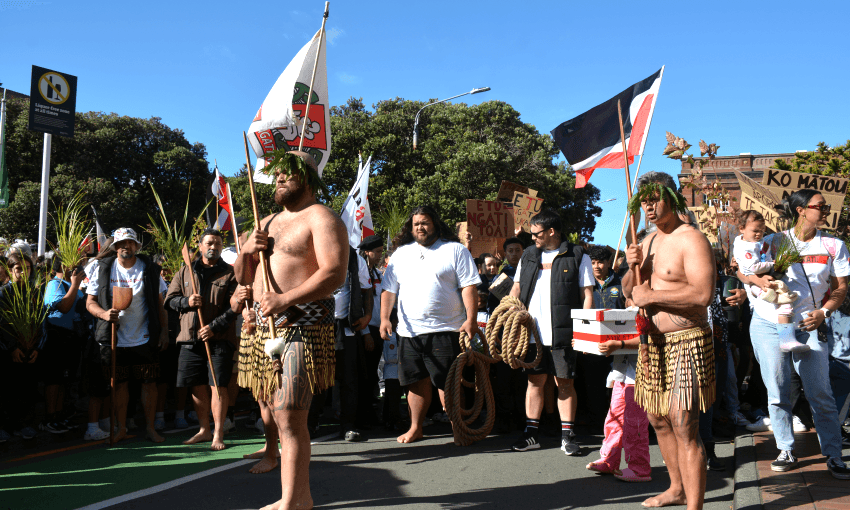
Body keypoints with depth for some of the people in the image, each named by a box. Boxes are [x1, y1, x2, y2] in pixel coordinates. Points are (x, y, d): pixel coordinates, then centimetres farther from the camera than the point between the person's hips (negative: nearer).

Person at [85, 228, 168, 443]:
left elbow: (160, 304, 6)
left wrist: (164, 330, 0)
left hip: (145, 338, 0)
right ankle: (121, 428, 21)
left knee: (149, 383, 2)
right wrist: (104, 314, -15)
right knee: (119, 384, 7)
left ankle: (150, 427, 14)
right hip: (114, 338, 1)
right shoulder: (102, 269, 4)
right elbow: (90, 302, 5)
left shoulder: (150, 269, 3)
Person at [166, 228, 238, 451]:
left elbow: (234, 307, -5)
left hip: (219, 339, -4)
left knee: (218, 386, -5)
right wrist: (186, 301, -8)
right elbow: (170, 299, 13)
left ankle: (218, 434, 4)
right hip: (190, 338, 4)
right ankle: (204, 430, 24)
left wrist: (214, 327, -16)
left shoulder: (229, 273, 2)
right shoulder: (185, 271, 13)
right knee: (198, 388, 10)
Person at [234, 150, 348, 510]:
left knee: (289, 417, -12)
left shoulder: (320, 217, -3)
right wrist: (245, 252, 3)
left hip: (301, 326, -8)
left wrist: (285, 299, -24)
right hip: (266, 326, 9)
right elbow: (242, 278, 26)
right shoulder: (267, 223, 24)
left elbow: (335, 273, -17)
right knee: (278, 413, 10)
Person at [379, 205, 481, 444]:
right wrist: (384, 318, 2)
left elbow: (469, 287, -3)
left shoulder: (455, 250, 3)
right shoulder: (401, 253, 15)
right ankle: (415, 428, 22)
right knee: (417, 382, 10)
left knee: (447, 383, -3)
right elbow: (389, 289, 13)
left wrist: (471, 319, -12)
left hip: (445, 330, -4)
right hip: (409, 332, 4)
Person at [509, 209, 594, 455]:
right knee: (535, 381, 8)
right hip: (533, 332, 4)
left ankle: (567, 435, 13)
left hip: (563, 333, -4)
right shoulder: (528, 256, 14)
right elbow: (516, 289, 18)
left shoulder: (577, 256, 0)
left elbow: (587, 294, -1)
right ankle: (531, 434, 16)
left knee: (565, 383, 3)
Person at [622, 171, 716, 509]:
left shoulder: (691, 239, -12)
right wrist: (633, 268, -2)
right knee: (658, 421, 17)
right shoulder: (648, 241, 15)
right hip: (652, 343, 9)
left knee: (684, 428, -10)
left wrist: (650, 295, -17)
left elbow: (703, 293, -25)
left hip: (686, 343, -9)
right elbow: (629, 292, 19)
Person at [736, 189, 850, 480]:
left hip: (809, 326, 1)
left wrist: (824, 312, -10)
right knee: (778, 393, 4)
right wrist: (758, 280, -16)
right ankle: (786, 452, 18)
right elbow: (741, 271, 6)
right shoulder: (776, 242, 2)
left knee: (821, 394, -2)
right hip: (770, 325, 0)